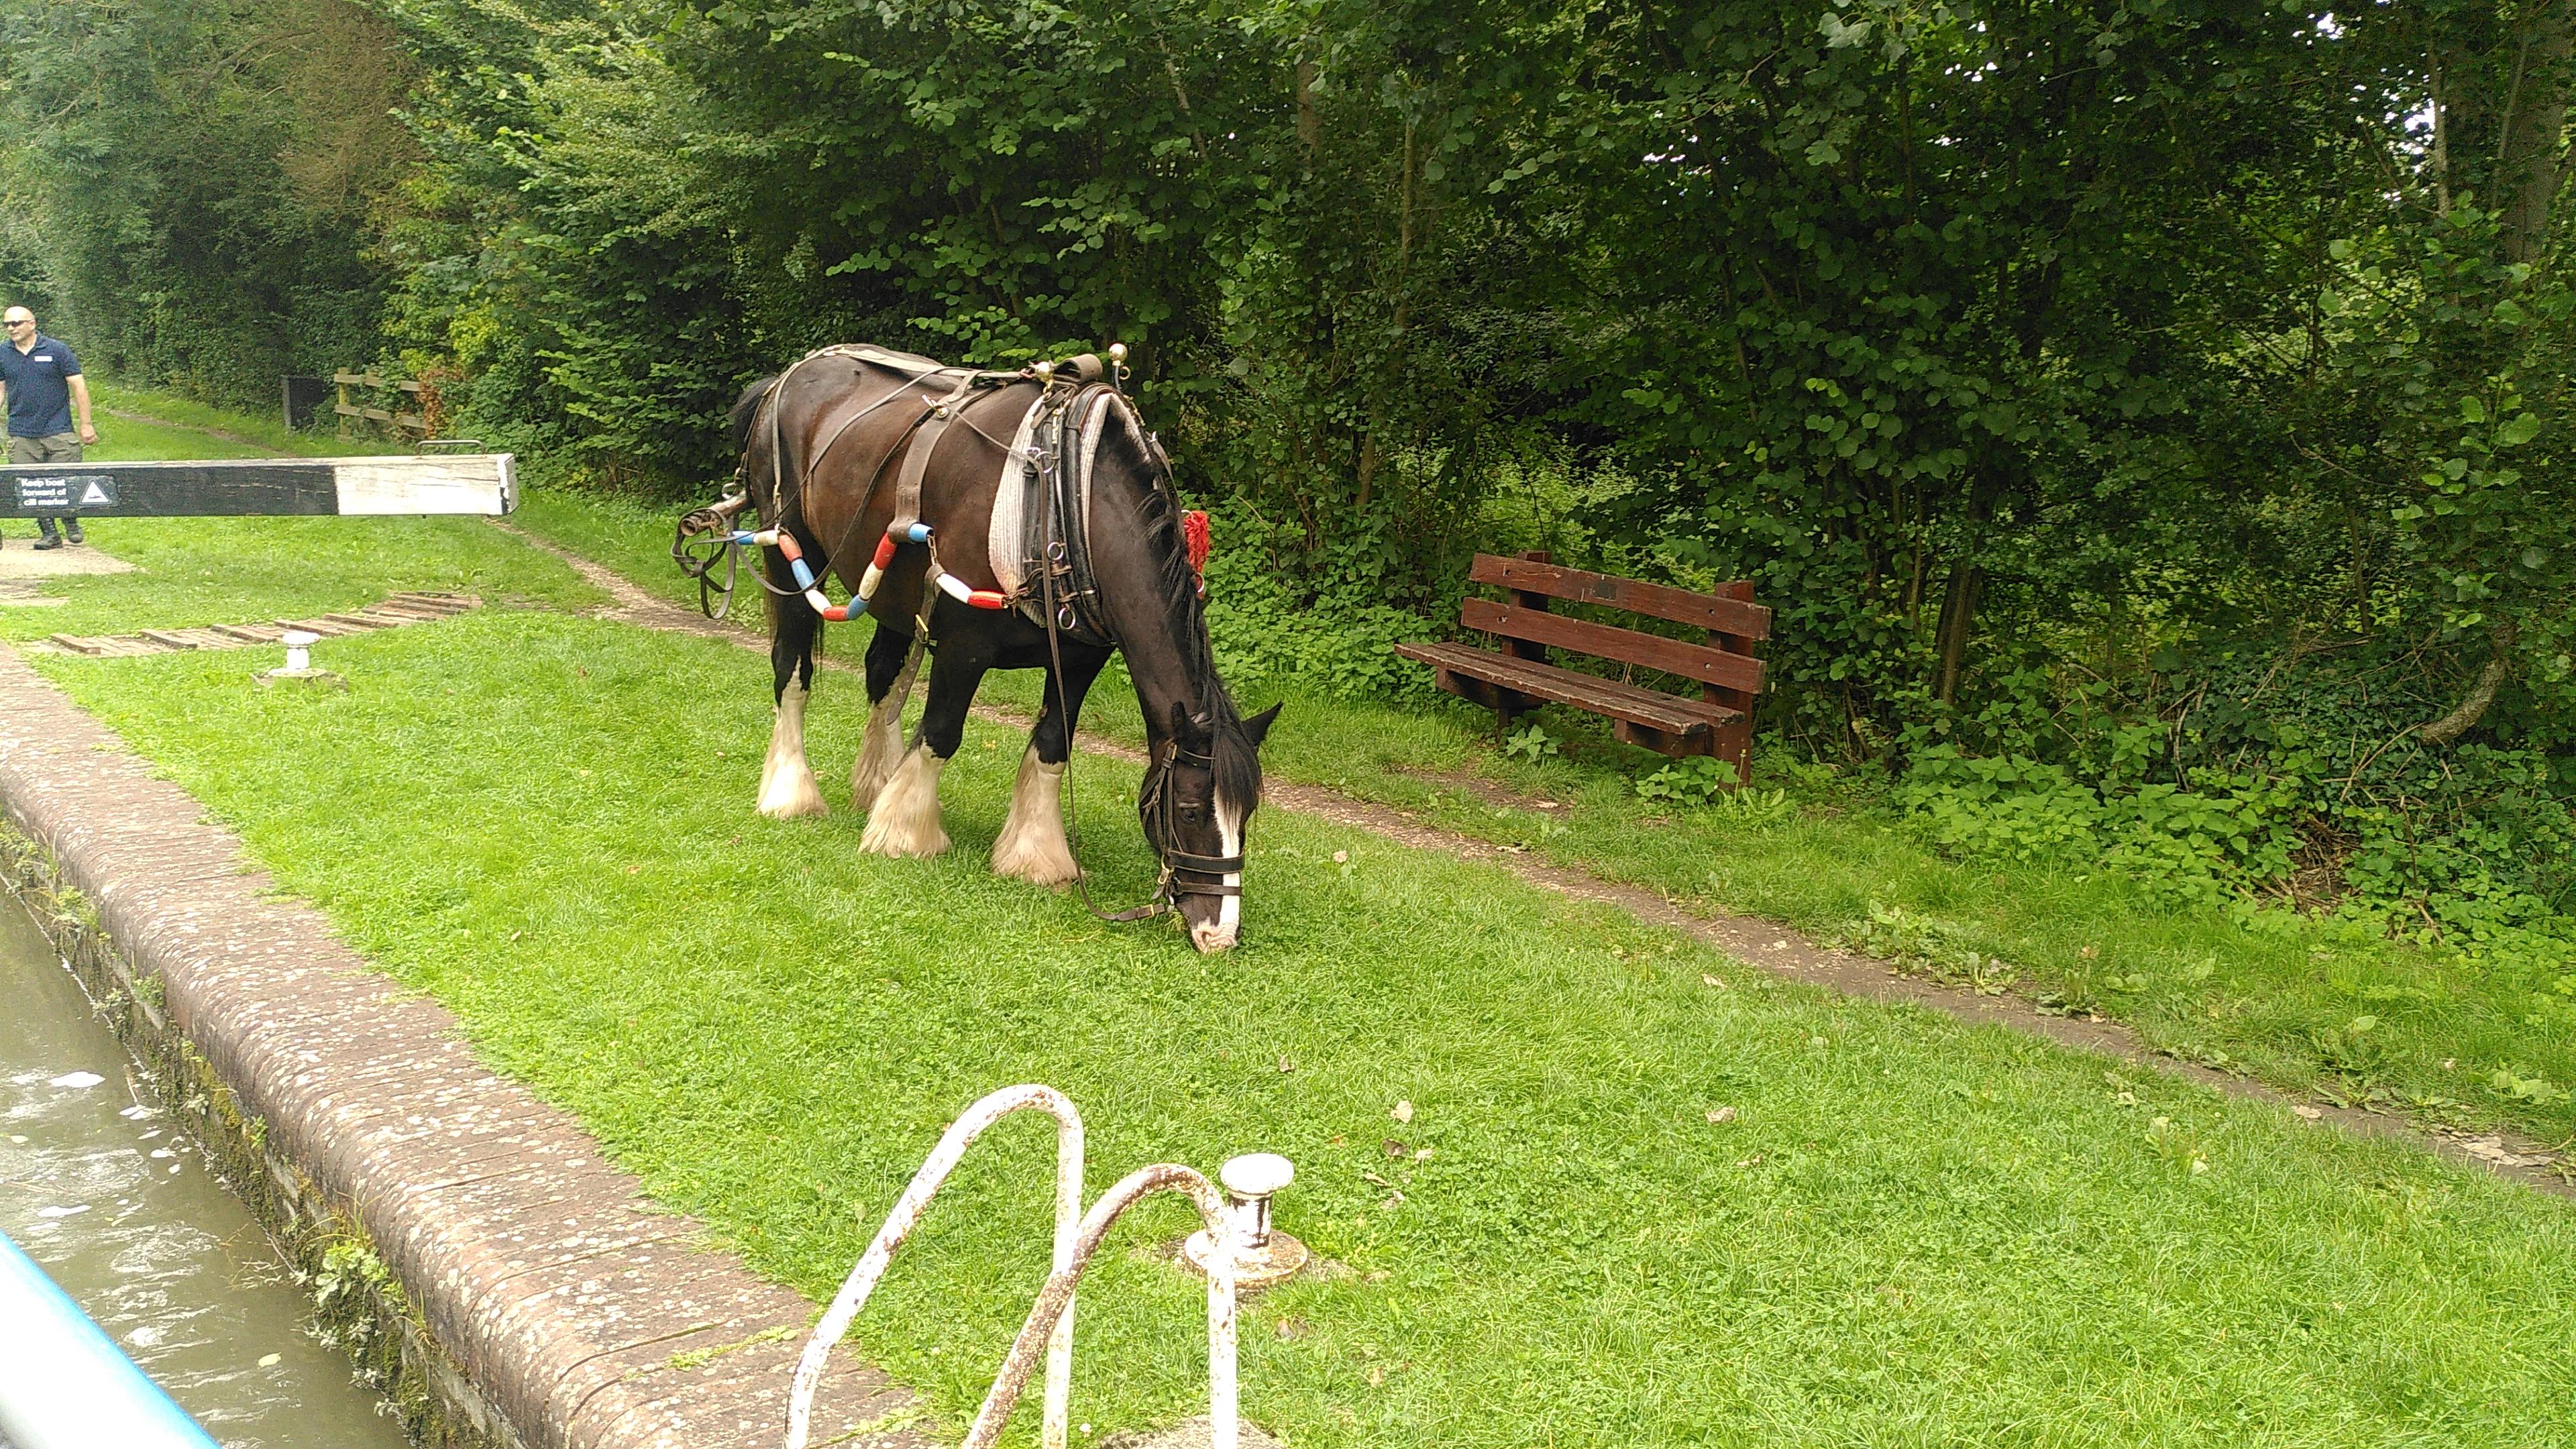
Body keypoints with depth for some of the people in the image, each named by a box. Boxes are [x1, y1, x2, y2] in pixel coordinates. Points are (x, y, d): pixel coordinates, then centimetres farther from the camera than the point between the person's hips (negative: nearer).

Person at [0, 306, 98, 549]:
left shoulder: (56, 349, -1)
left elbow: (78, 386, 1)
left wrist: (86, 424, -2)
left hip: (58, 431, -3)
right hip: (22, 435, 3)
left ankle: (71, 524, 20)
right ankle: (49, 533, 10)